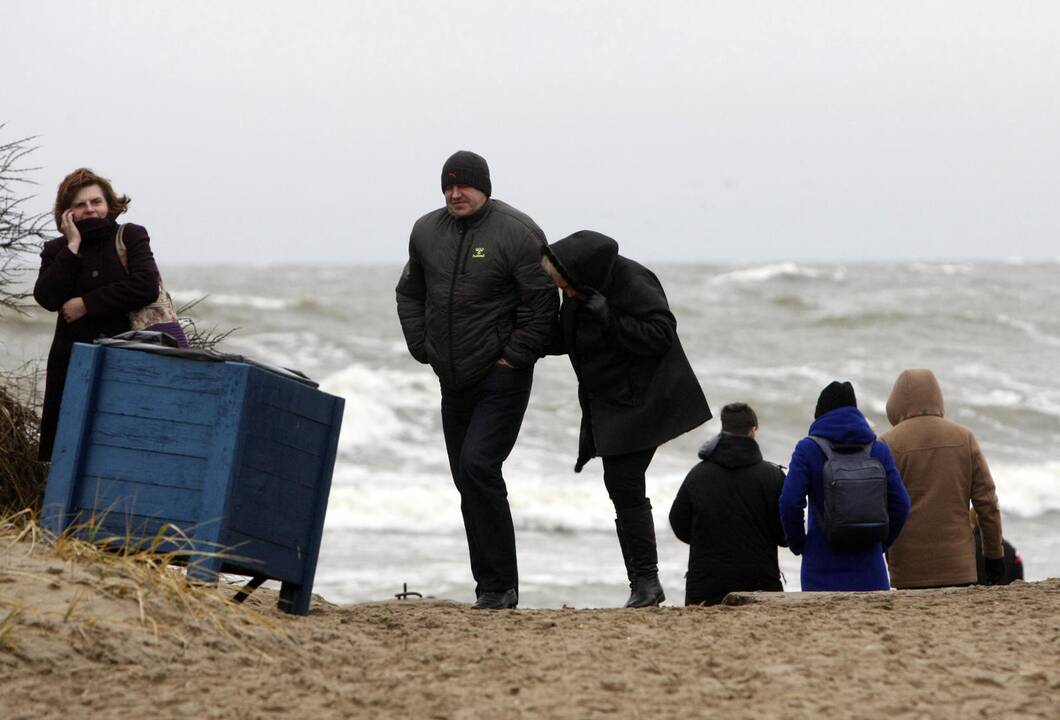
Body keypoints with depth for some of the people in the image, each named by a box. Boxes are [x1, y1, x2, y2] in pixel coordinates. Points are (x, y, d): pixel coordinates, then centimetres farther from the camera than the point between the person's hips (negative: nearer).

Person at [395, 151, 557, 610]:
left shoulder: (517, 233, -12)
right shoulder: (426, 232, 7)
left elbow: (543, 305, -12)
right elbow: (409, 294, 21)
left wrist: (513, 358, -13)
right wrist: (422, 348, 10)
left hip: (501, 378, -7)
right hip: (454, 382, 7)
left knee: (478, 466, -19)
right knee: (469, 481, 8)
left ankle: (499, 584, -13)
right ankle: (491, 587, 16)